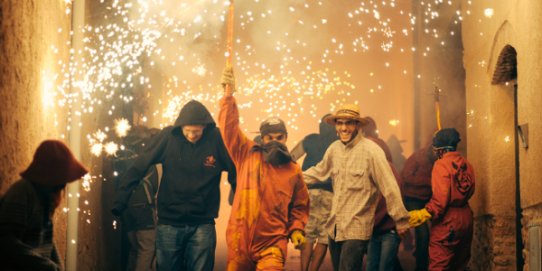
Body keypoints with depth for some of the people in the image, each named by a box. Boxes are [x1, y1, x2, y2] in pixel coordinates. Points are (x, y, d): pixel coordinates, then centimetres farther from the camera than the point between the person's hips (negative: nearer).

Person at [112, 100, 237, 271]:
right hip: (169, 223, 1)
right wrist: (120, 202, -10)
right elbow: (139, 167, -6)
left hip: (202, 225, -1)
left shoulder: (216, 139, -8)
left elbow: (235, 173, -2)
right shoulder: (168, 136, -7)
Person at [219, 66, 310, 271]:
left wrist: (297, 230, 0)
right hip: (239, 242, 1)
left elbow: (299, 206, 16)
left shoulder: (294, 171, 6)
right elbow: (229, 126, -5)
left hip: (272, 244, -1)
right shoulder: (247, 154, 4)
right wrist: (228, 95, -15)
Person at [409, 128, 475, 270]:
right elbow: (469, 192, 14)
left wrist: (424, 214, -22)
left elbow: (440, 199, -22)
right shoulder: (466, 165, 7)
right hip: (466, 218, 8)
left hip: (447, 221, -8)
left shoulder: (441, 164, -13)